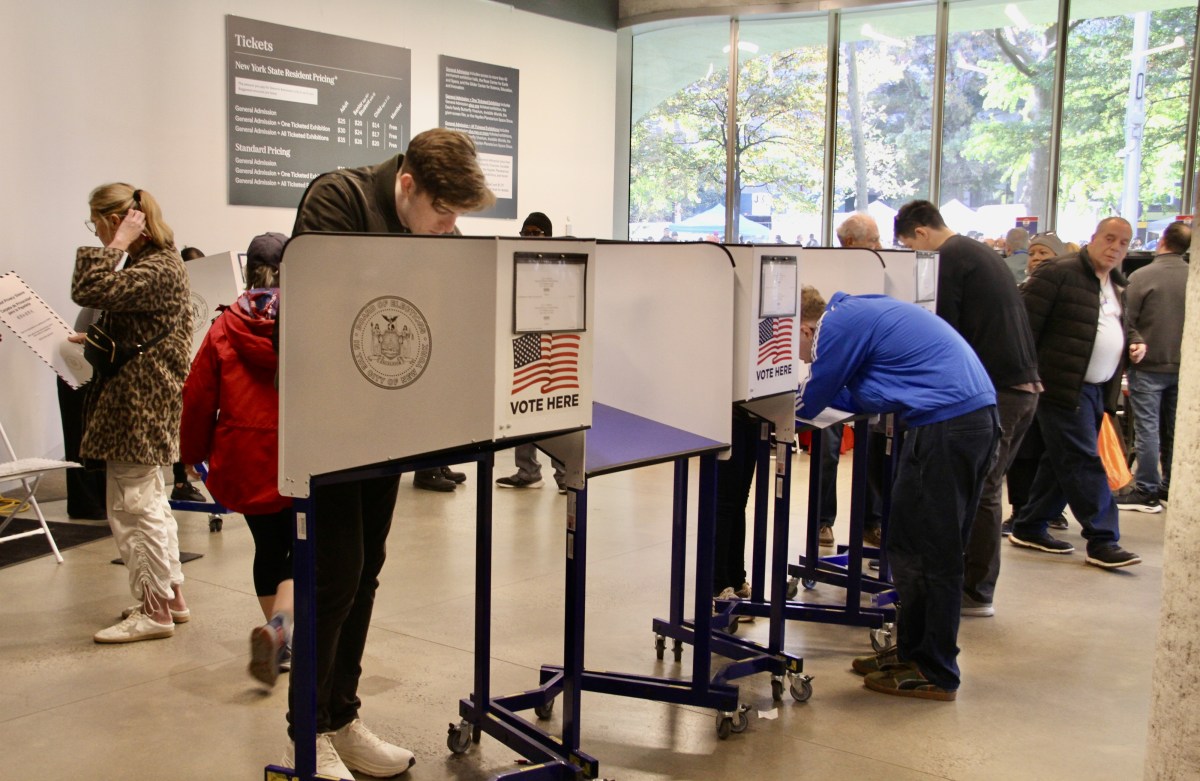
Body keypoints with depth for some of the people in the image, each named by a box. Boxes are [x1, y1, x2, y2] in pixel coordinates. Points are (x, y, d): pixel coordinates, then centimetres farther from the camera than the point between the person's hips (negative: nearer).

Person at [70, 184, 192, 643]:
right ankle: (171, 598, 27)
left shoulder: (157, 270, -19)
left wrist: (117, 246, -20)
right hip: (141, 402, 11)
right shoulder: (153, 263, 14)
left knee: (131, 507, -3)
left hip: (138, 404, -11)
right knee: (150, 501, 17)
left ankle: (154, 611, 5)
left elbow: (89, 291, -29)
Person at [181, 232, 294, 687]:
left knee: (268, 547, 17)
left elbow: (198, 395, 3)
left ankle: (280, 643, 25)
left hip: (244, 460, 3)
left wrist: (193, 453, 17)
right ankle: (278, 625, -20)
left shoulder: (225, 328, -1)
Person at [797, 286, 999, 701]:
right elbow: (864, 398, 27)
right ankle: (914, 652, 27)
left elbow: (806, 406, -3)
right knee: (935, 549, 17)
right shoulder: (860, 312, 20)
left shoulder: (838, 324, -9)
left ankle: (934, 674, 9)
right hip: (977, 415, 10)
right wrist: (809, 389, 24)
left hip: (946, 425, -10)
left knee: (928, 553, -1)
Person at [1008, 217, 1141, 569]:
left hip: (1096, 391, 9)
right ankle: (1102, 541, -2)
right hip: (1064, 388, -9)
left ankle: (1029, 529, 22)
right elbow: (1025, 322, -14)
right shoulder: (1059, 273, -10)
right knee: (1084, 463, -7)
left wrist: (1116, 385, 13)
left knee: (1062, 463, 13)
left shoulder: (1117, 286, 17)